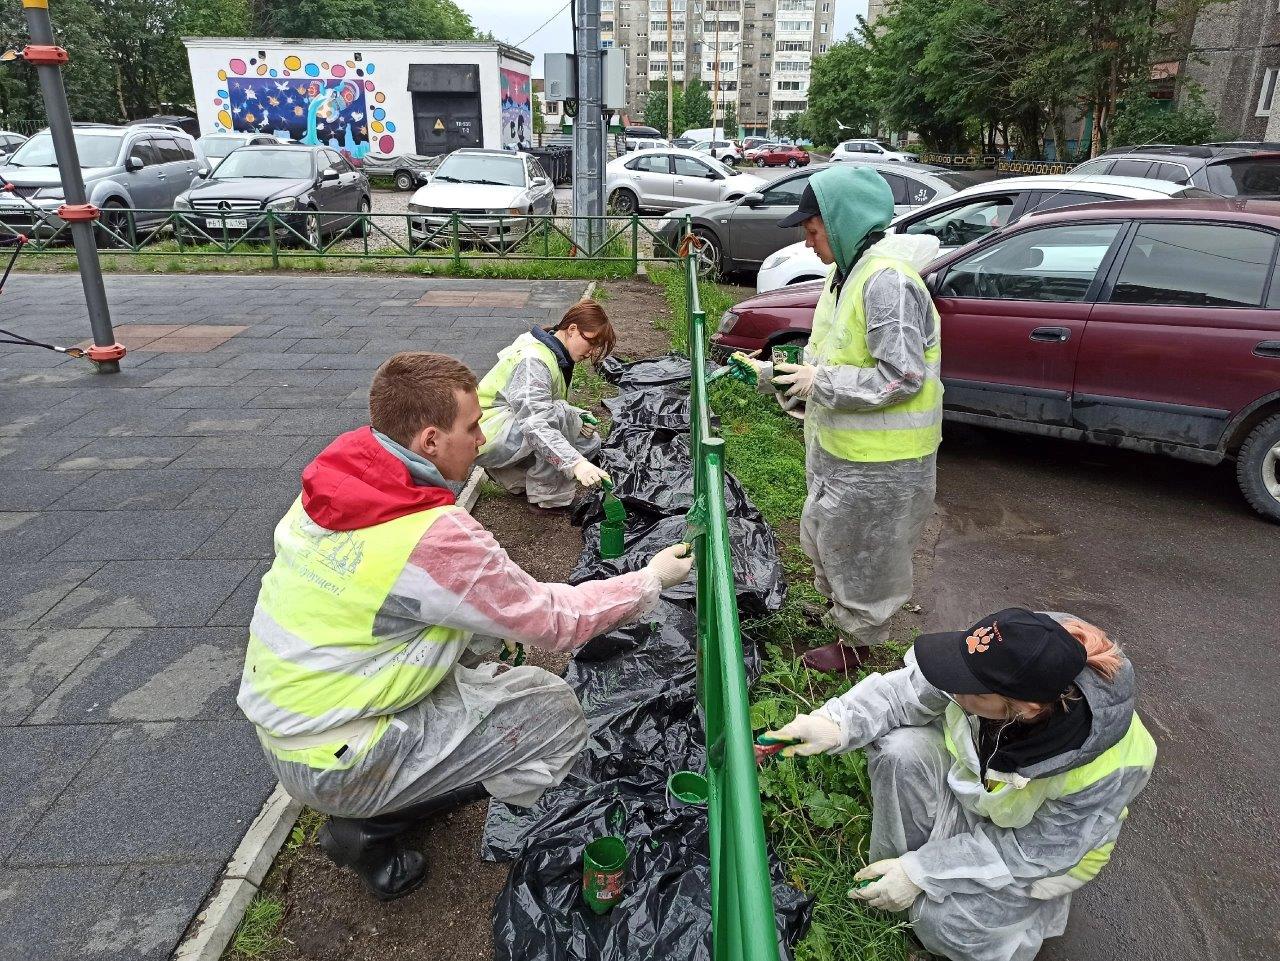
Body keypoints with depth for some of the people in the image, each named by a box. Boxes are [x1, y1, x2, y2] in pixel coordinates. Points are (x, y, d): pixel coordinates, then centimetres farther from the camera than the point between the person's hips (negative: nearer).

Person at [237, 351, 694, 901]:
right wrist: (653, 578, -4)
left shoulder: (333, 478, -4)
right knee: (556, 711, -6)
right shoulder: (433, 536, -29)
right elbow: (554, 622, -18)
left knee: (480, 621, 13)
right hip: (329, 764, -8)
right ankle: (372, 828, 1)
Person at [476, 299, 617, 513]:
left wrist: (578, 420, -5)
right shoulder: (533, 360, -25)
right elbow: (535, 423, -39)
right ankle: (545, 497, -18)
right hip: (488, 437, -10)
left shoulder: (557, 356, 7)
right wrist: (575, 463, -50)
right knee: (559, 414, -32)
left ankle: (514, 476, 6)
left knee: (588, 442, 0)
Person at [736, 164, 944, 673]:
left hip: (878, 460, -10)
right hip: (838, 446, 10)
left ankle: (857, 641, 30)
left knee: (860, 551, 9)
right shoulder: (845, 272, 6)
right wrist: (772, 372, 4)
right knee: (825, 535, 26)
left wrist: (820, 382, -23)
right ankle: (836, 606, 50)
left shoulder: (887, 281, -25)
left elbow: (902, 377, -29)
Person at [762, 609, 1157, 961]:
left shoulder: (1104, 768, -38)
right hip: (974, 779, 4)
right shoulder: (1002, 665, -33)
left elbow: (1036, 850, -25)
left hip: (1046, 841, -3)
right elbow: (908, 690, -21)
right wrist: (838, 724, -38)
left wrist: (923, 872, -25)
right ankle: (893, 870, -4)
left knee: (943, 921, -21)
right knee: (902, 750, -26)